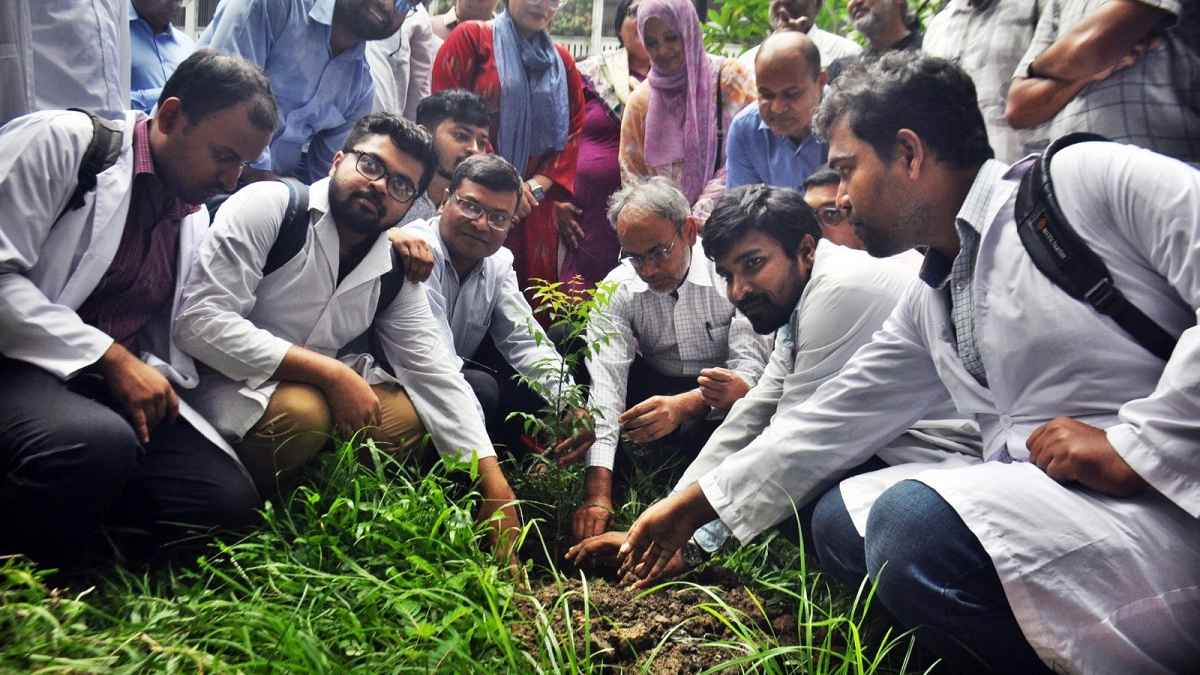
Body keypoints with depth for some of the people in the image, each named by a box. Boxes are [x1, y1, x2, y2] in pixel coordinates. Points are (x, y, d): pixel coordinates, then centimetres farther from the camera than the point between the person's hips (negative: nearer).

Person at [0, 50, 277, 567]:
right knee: (99, 443, -37)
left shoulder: (195, 216, 14)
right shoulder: (61, 141, -7)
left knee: (233, 503, -12)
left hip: (119, 381, 6)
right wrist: (110, 357, -18)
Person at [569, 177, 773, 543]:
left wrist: (684, 405, -44)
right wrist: (597, 492, -35)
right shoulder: (618, 288, -13)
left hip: (721, 394, -2)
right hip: (654, 386, 3)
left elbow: (752, 367, -24)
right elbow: (606, 380, -24)